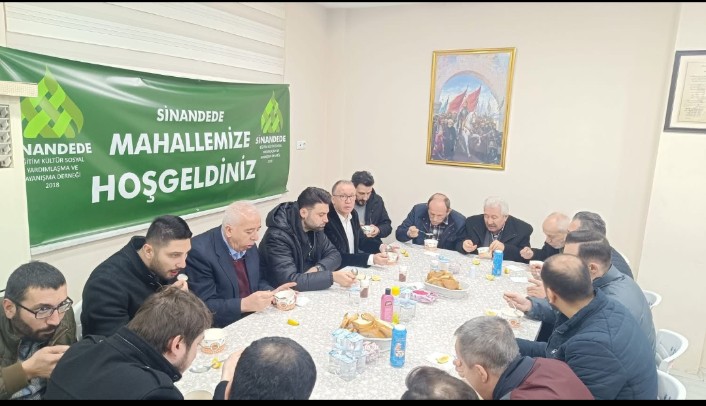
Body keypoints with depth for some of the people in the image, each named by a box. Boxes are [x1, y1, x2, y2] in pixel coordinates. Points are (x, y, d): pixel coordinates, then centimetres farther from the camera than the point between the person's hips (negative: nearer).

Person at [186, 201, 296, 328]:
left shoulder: (248, 244, 1)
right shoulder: (200, 251, -19)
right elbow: (203, 306, -21)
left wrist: (271, 294, -8)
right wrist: (244, 304, -30)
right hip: (223, 328, -6)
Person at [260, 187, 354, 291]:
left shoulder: (315, 227, -3)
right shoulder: (278, 236, -24)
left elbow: (334, 255, 1)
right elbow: (289, 280, -32)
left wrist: (317, 268, -19)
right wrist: (332, 276, -36)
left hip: (307, 292, 6)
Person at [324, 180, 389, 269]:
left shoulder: (353, 214, 3)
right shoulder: (326, 219, -20)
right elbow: (337, 257, -24)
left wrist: (381, 247, -3)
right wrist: (371, 259, -32)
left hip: (353, 267, 8)